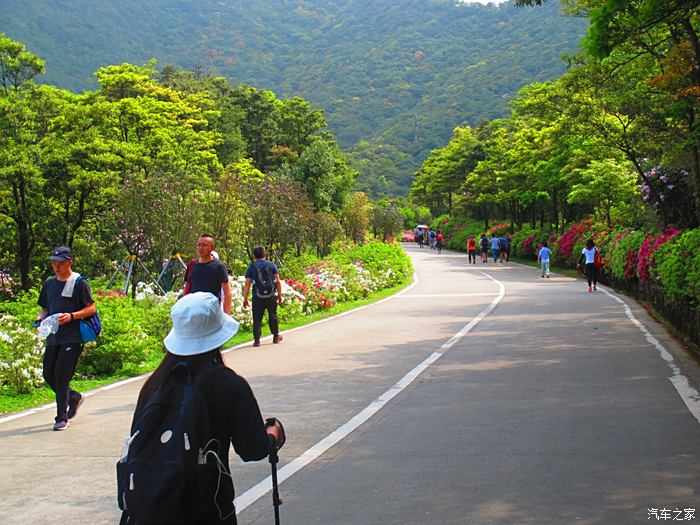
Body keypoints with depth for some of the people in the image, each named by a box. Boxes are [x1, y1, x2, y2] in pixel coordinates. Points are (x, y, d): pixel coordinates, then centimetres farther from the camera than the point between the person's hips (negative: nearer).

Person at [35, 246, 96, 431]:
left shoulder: (79, 283, -5)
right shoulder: (49, 283, 14)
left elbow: (91, 308, -6)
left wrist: (71, 316, -19)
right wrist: (40, 317, 1)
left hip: (72, 338, -6)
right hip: (52, 337, 7)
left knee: (61, 375, -9)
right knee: (49, 375, 8)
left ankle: (62, 418, 1)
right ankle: (74, 397, 33)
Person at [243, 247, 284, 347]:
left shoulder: (252, 267, 1)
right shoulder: (271, 265, 4)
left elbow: (247, 284, -4)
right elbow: (278, 281, 0)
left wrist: (245, 298, 0)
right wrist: (280, 295, 8)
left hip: (257, 297, -1)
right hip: (271, 296, 2)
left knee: (257, 319, 3)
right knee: (273, 316, 17)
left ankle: (256, 340, -3)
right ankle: (276, 337, 26)